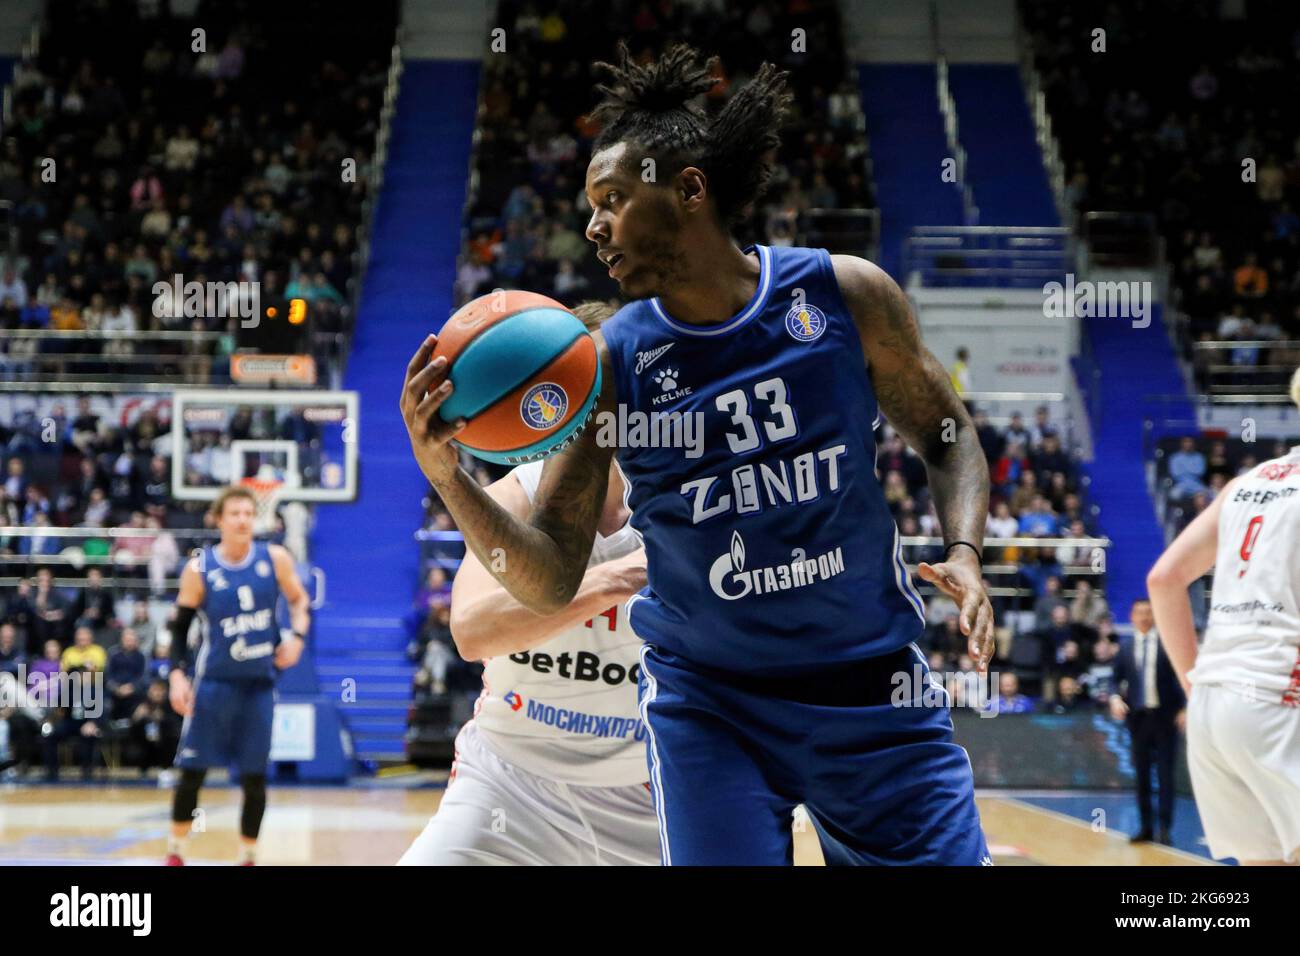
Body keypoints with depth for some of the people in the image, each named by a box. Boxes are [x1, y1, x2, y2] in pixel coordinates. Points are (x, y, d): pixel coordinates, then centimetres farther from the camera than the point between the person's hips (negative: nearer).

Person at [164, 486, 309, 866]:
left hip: (260, 682, 1)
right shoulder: (199, 569, -7)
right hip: (215, 681, -1)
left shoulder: (275, 559, -3)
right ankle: (176, 851, 19)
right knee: (192, 770, 2)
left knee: (254, 777, 3)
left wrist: (296, 636, -7)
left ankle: (248, 857, 16)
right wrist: (177, 674, -13)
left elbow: (300, 601, 11)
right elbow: (180, 628, 0)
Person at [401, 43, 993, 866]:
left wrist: (963, 553, -13)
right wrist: (447, 475, -25)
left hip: (874, 685, 1)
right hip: (707, 704, 0)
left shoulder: (845, 295, -8)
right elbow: (551, 582, -9)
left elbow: (946, 434, 6)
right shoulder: (605, 364, -8)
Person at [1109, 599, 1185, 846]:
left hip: (1164, 715, -3)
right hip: (1137, 715, 3)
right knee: (1141, 774, 7)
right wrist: (1116, 698, -11)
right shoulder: (1125, 646, 7)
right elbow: (1117, 679, 9)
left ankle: (1165, 828, -1)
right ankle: (1145, 827, 13)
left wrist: (1184, 708, -10)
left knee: (1165, 774, -3)